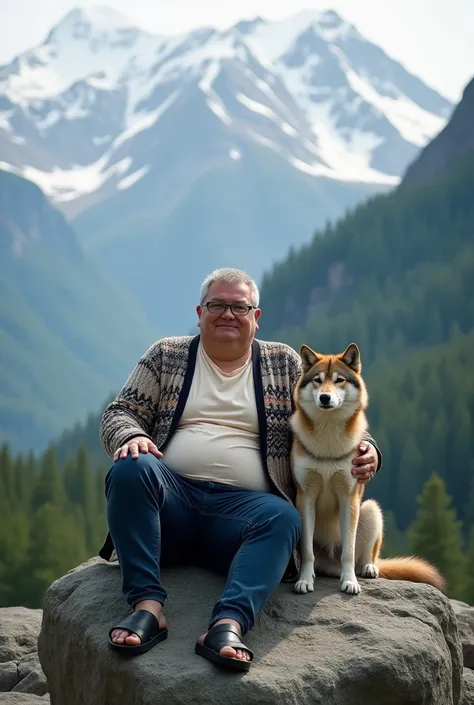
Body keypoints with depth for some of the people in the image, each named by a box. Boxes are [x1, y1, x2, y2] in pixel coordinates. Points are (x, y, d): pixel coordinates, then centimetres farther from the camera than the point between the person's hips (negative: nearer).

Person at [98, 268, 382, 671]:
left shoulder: (285, 364, 18)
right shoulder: (167, 356, 17)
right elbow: (120, 413, 12)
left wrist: (366, 451, -8)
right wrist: (131, 437, -13)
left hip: (242, 506, 0)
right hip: (174, 498, 0)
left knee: (283, 517, -33)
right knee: (132, 468, -32)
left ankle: (229, 625, -51)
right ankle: (148, 605, -38)